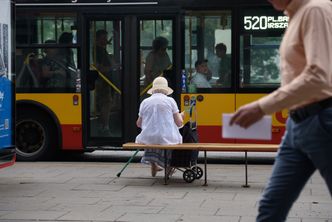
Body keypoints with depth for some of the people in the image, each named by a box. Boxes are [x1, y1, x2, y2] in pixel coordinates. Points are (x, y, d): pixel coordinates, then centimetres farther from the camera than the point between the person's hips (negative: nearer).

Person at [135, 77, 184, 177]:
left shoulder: (145, 102, 4)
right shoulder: (170, 101, -2)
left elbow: (139, 124, 13)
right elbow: (179, 123, -1)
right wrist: (181, 116, 21)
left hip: (148, 138, 2)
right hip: (167, 138, -2)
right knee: (176, 138, 33)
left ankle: (153, 165, 40)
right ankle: (169, 166, 41)